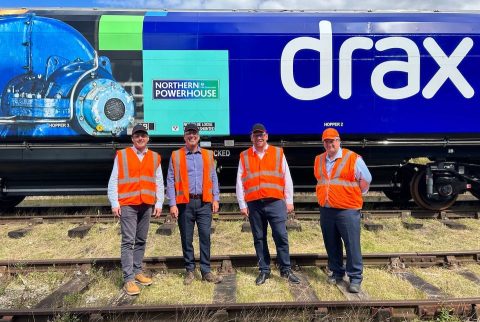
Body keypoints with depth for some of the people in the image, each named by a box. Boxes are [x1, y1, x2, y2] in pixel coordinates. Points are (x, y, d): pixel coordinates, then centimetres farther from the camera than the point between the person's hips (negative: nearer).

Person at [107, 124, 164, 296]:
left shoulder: (155, 157, 9)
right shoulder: (121, 155, 2)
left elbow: (159, 182, 10)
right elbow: (113, 181, 1)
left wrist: (159, 203, 4)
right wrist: (114, 203, -5)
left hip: (146, 205, 3)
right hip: (127, 205, -3)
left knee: (141, 241, 11)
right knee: (128, 241, -6)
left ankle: (137, 271, 24)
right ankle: (128, 279, -3)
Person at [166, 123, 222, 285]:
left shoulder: (207, 154, 11)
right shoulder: (176, 155, 5)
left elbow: (213, 178, 11)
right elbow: (171, 181, 2)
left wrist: (215, 198, 2)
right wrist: (172, 204, -5)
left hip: (204, 202, 1)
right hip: (185, 203, -1)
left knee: (205, 236, -1)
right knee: (186, 238, 6)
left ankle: (206, 271, 8)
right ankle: (190, 271, 19)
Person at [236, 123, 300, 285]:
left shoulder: (278, 153, 7)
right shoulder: (244, 156, 8)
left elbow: (287, 178, 6)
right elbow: (240, 182, 8)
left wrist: (289, 200, 3)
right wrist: (242, 204, 3)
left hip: (275, 202, -1)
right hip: (254, 204, 1)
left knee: (281, 236, -2)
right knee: (259, 238, 7)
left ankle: (286, 270, 12)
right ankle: (264, 270, 19)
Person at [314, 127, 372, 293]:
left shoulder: (353, 158, -5)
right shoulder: (318, 160, 10)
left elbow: (366, 179, 3)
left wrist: (353, 195, 4)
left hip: (347, 210, -5)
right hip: (326, 210, 5)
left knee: (352, 245, -2)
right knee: (332, 245, 12)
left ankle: (355, 278, 8)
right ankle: (337, 272, 27)